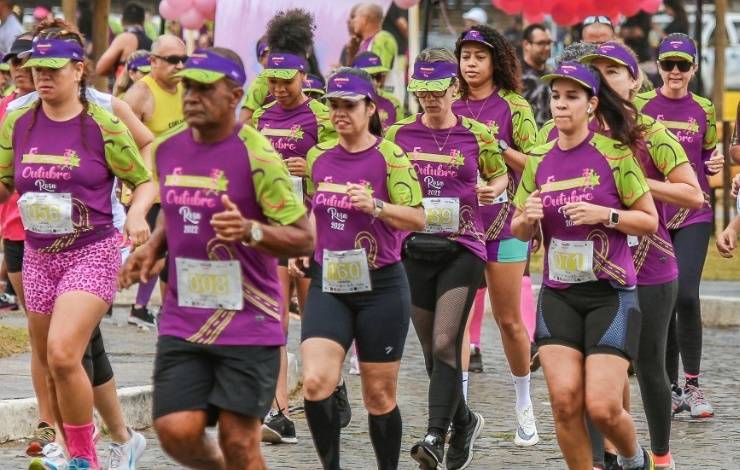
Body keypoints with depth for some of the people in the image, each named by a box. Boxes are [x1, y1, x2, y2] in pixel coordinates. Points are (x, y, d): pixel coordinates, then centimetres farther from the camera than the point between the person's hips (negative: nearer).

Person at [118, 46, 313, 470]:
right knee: (177, 431, -6)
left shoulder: (257, 156, -12)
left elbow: (304, 239, -12)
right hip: (182, 320, 5)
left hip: (248, 322, -5)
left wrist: (251, 231, -30)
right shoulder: (167, 149, 6)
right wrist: (154, 247, 7)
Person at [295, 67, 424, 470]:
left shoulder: (389, 157, -7)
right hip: (328, 285, 3)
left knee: (379, 395, 5)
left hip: (380, 287, -3)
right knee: (315, 382, -16)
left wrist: (375, 206, -26)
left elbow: (417, 219, -12)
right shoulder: (318, 156, 7)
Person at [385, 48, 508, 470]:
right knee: (433, 351, 10)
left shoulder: (477, 135, 0)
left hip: (462, 249, -3)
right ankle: (464, 422, 32)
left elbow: (501, 175, 15)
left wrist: (492, 190, -8)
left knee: (445, 344, -17)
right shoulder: (399, 134, 3)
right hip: (415, 249, 3)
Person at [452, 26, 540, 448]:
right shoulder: (453, 108, 9)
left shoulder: (513, 106, -1)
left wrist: (500, 147, -17)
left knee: (509, 319, 3)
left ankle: (524, 404, 20)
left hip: (504, 220, -3)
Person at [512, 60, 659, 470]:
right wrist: (527, 218, -7)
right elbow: (519, 231, 15)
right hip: (558, 295, 4)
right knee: (565, 402, -9)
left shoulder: (614, 155, -6)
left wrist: (605, 215, -18)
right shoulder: (538, 161, 5)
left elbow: (649, 221, -2)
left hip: (610, 293, -4)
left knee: (602, 406, -9)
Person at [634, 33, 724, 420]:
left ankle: (692, 386, -6)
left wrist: (714, 165, -5)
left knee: (686, 295, -15)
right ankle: (671, 387, 13)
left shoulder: (703, 110, 6)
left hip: (693, 215, 0)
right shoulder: (640, 105, 1)